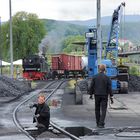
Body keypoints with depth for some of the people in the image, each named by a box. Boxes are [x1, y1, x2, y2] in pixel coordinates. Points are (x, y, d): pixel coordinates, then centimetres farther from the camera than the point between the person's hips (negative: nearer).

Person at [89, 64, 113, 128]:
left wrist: (91, 94, 11)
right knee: (103, 110, 0)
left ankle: (98, 123, 19)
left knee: (97, 109, 14)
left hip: (97, 95, 2)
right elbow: (109, 88, -9)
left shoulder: (94, 77, -3)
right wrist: (111, 97, -5)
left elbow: (91, 86, -2)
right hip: (104, 96, -2)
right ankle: (101, 124, -10)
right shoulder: (107, 78, -7)